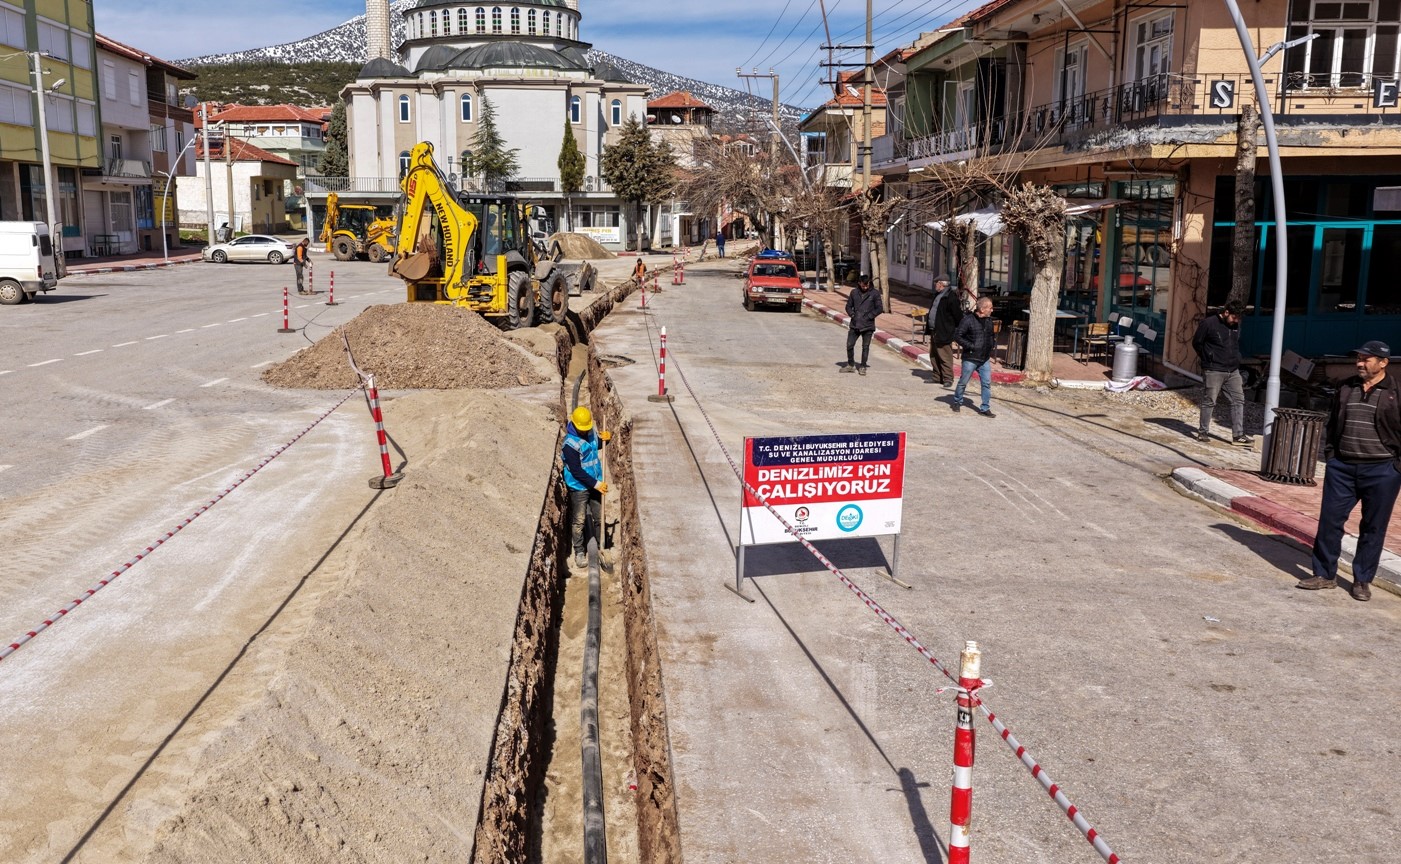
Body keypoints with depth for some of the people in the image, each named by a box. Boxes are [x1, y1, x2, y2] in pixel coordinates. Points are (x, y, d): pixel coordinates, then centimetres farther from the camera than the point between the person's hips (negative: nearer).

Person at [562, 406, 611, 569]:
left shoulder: (590, 433, -1)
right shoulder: (570, 444, -23)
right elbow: (576, 471, -24)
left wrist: (602, 438, -2)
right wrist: (596, 484, -23)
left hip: (595, 483, 7)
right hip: (579, 487, -7)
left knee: (599, 518, 15)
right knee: (579, 521, 3)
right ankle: (579, 553, 17)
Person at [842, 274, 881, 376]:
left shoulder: (875, 293, -2)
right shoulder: (854, 292, 7)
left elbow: (879, 309, -3)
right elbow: (848, 306, 14)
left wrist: (869, 317, -10)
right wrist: (852, 315, -2)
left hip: (868, 325, -3)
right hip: (854, 324, 3)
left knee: (865, 347, 2)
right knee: (849, 345, 3)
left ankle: (863, 367, 13)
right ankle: (851, 365, 20)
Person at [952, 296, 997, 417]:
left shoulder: (989, 320, 8)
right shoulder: (968, 320, -13)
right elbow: (957, 336, -15)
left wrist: (993, 343, 7)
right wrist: (970, 346, -18)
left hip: (985, 359, 5)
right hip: (970, 358, -5)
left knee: (987, 383, 1)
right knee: (963, 382, 8)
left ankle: (985, 408, 8)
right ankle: (957, 402, 30)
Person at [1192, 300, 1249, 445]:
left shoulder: (1236, 325, 10)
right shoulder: (1208, 323, -10)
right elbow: (1196, 343, -4)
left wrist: (1236, 359, 13)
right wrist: (1208, 359, -2)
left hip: (1233, 371, 6)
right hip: (1214, 371, -6)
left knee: (1238, 401, 2)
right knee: (1209, 401, -1)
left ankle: (1238, 435, 5)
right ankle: (1203, 432, 11)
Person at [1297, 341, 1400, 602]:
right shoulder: (1346, 388, 9)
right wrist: (1330, 452, 11)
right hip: (1342, 467, 4)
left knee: (1373, 527, 6)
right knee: (1330, 520, 4)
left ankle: (1362, 580, 17)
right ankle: (1324, 573, 15)